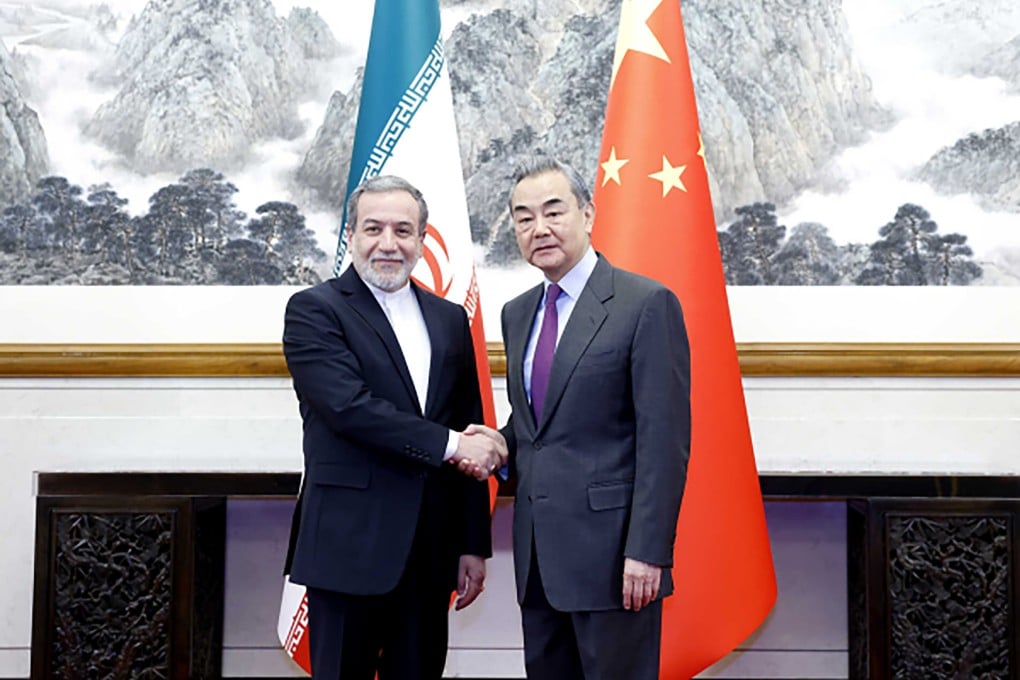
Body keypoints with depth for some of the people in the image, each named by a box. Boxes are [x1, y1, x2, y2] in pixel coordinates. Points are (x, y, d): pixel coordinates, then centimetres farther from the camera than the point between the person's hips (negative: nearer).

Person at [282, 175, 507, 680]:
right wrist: (450, 445, -15)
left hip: (431, 549, 5)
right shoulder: (314, 311, -4)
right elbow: (349, 407, -19)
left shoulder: (450, 320, 12)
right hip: (350, 545, -5)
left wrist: (473, 544, 9)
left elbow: (472, 442, 12)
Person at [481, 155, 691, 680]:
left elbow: (664, 439, -12)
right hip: (538, 555, 7)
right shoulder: (517, 313, 14)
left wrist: (647, 552, -17)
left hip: (611, 552, -7)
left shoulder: (647, 304, -9)